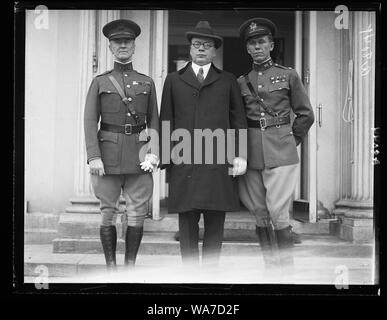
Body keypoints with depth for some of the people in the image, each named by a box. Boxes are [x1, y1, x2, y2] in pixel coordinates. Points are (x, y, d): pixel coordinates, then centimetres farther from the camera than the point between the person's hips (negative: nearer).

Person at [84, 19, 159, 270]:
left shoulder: (147, 82, 12)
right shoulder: (100, 82, 7)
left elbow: (154, 120, 12)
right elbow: (90, 121, 1)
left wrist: (155, 151, -2)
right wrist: (94, 156, -10)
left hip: (139, 153, 2)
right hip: (109, 152, -1)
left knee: (137, 213, 2)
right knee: (108, 212, 2)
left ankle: (131, 265, 13)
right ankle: (111, 266, 12)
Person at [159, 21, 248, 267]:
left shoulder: (228, 81, 15)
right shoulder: (174, 81, 16)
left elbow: (239, 120, 12)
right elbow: (166, 121, 13)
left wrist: (240, 155, 1)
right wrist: (165, 156, 4)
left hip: (218, 163, 0)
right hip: (184, 162, 0)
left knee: (215, 224, 0)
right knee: (187, 223, 1)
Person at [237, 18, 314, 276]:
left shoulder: (288, 75, 4)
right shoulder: (241, 82, 10)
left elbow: (306, 114, 9)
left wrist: (292, 141, 8)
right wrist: (240, 152, 10)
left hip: (281, 154, -3)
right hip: (251, 155, 3)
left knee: (278, 213, -8)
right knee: (260, 214, 7)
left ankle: (287, 267, 3)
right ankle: (270, 265, 18)